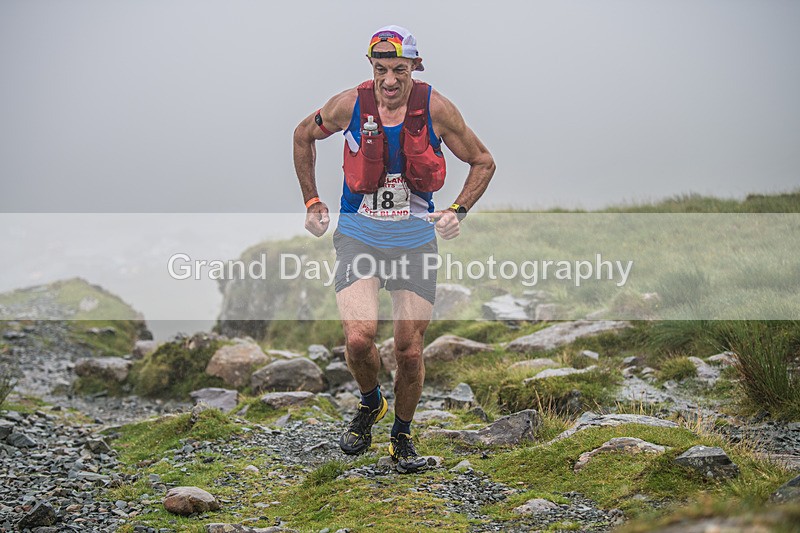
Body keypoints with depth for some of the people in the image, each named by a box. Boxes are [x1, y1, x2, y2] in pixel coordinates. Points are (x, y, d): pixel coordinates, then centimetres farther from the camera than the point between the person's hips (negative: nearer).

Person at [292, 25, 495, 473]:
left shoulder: (435, 108, -9)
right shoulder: (349, 105, -8)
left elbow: (483, 162, 6)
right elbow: (304, 135, 12)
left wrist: (459, 211, -7)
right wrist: (312, 202, 9)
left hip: (415, 238, 0)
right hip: (358, 234, 0)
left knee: (410, 350, -2)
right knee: (359, 339, -19)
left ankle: (403, 437, 23)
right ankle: (371, 404, 15)